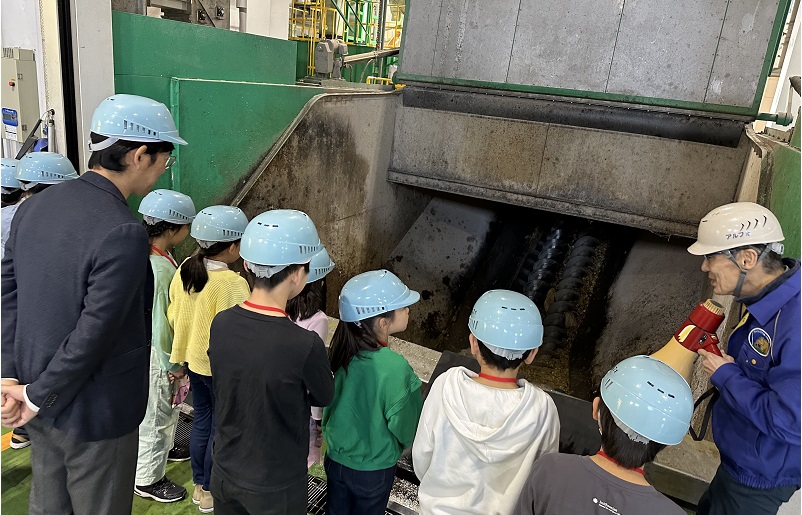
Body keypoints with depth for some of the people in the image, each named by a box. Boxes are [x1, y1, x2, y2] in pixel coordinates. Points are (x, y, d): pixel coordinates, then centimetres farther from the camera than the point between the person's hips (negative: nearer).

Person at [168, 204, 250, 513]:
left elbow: (173, 315, 6)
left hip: (193, 360, 7)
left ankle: (199, 485, 38)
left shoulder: (184, 270, -4)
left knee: (201, 421, 22)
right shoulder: (233, 283, -26)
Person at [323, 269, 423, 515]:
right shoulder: (395, 367, -33)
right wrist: (408, 441, 3)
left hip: (336, 457, 4)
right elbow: (402, 424, -19)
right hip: (373, 469, -4)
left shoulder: (342, 350, -16)